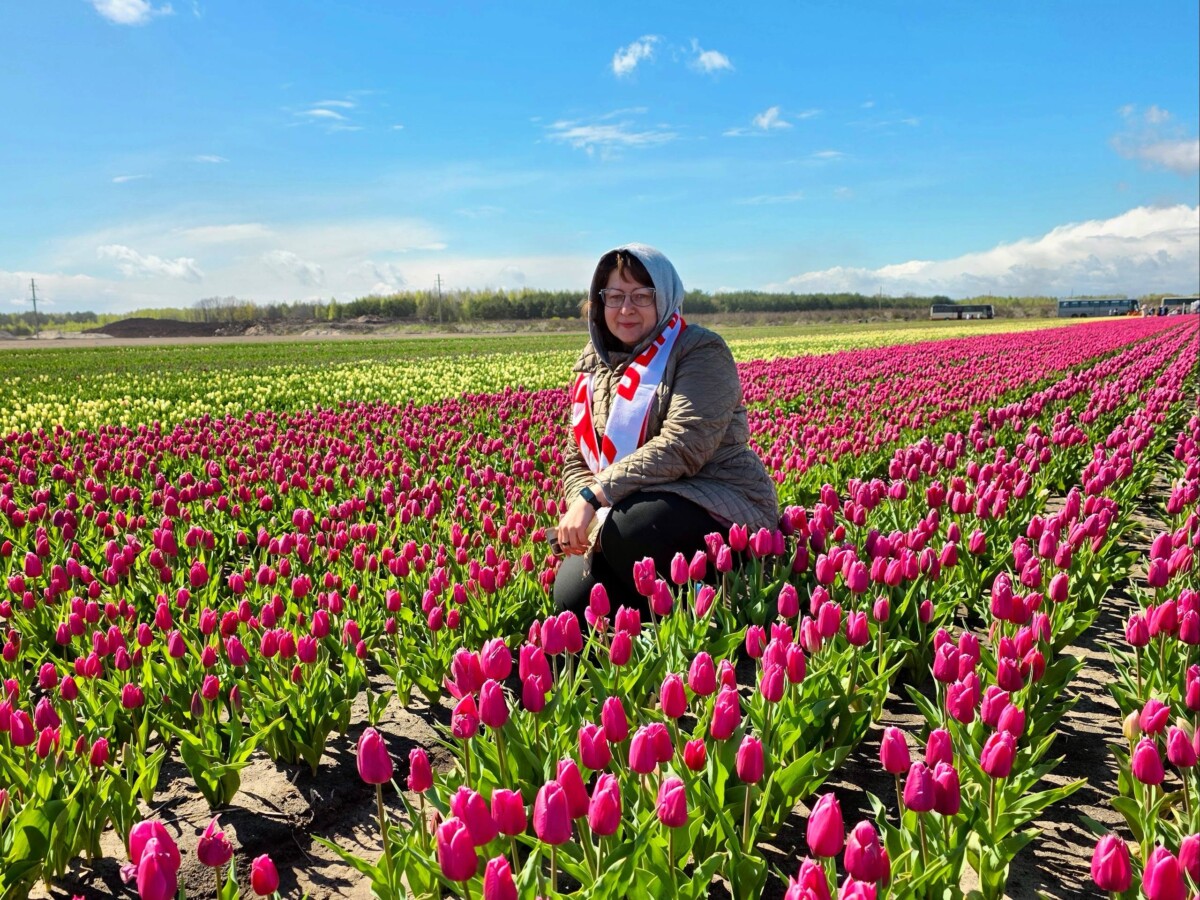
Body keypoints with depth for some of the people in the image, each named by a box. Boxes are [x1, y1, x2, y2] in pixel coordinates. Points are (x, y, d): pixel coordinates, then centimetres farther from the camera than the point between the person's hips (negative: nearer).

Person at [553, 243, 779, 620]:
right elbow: (576, 460, 10)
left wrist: (595, 495, -28)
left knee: (627, 529, -35)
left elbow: (680, 446, -23)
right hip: (635, 510, 6)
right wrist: (586, 511, -13)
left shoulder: (701, 351, -8)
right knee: (571, 596, -19)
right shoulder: (593, 363, 12)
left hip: (720, 509, -5)